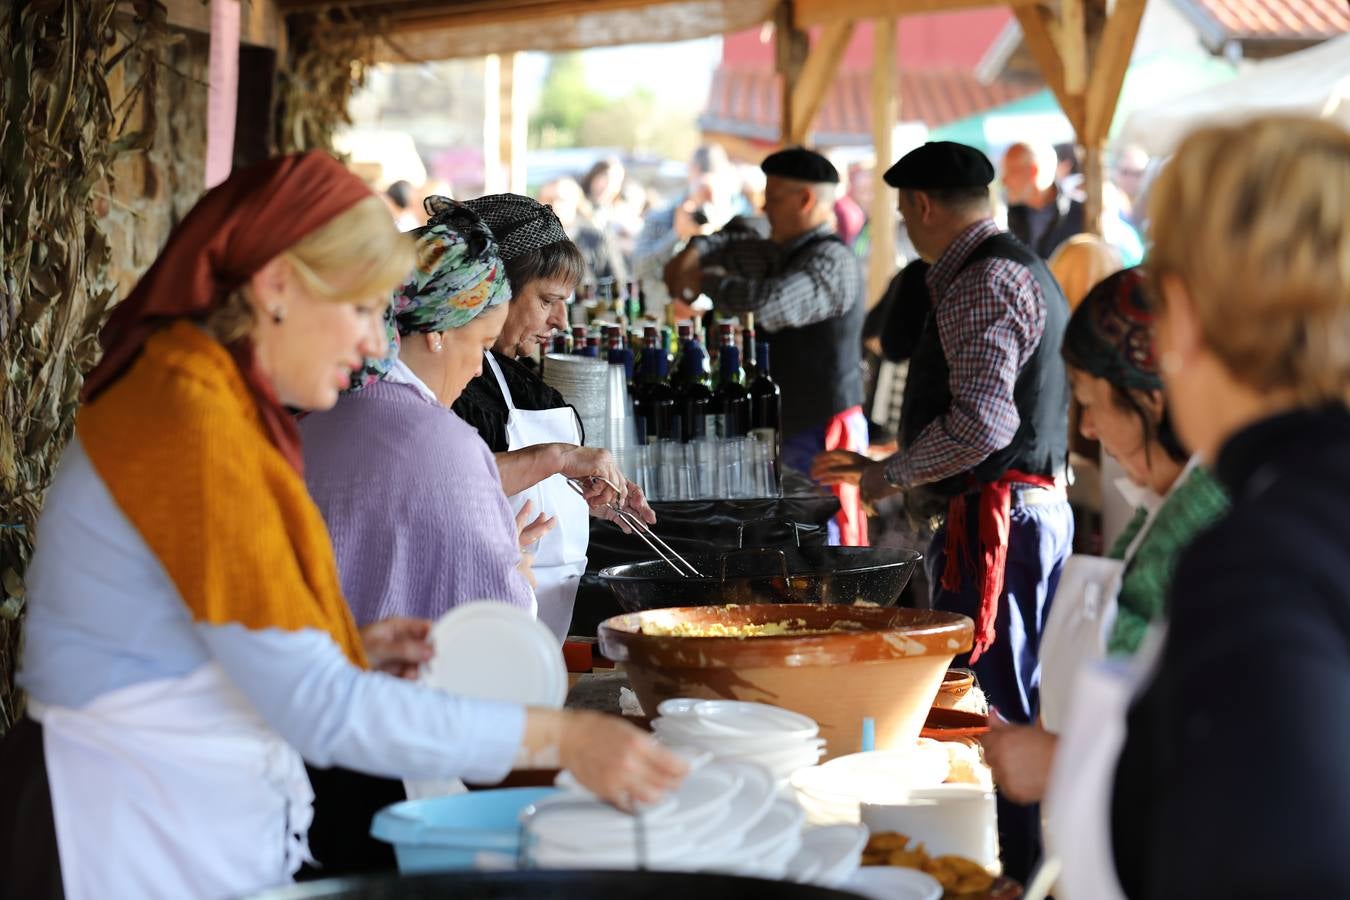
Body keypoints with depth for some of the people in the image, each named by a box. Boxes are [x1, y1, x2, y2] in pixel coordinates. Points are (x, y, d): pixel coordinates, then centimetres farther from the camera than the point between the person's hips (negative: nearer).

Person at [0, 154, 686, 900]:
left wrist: (349, 649, 1)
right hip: (137, 832, -9)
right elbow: (318, 710, -24)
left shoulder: (216, 399, 8)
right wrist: (557, 739, -22)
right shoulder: (193, 421, -22)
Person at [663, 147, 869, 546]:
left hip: (823, 431, -10)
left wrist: (705, 281, -15)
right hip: (793, 425, 10)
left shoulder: (830, 261, -17)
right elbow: (736, 245, 31)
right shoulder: (787, 254, 14)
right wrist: (694, 252, 8)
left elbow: (765, 305, -31)